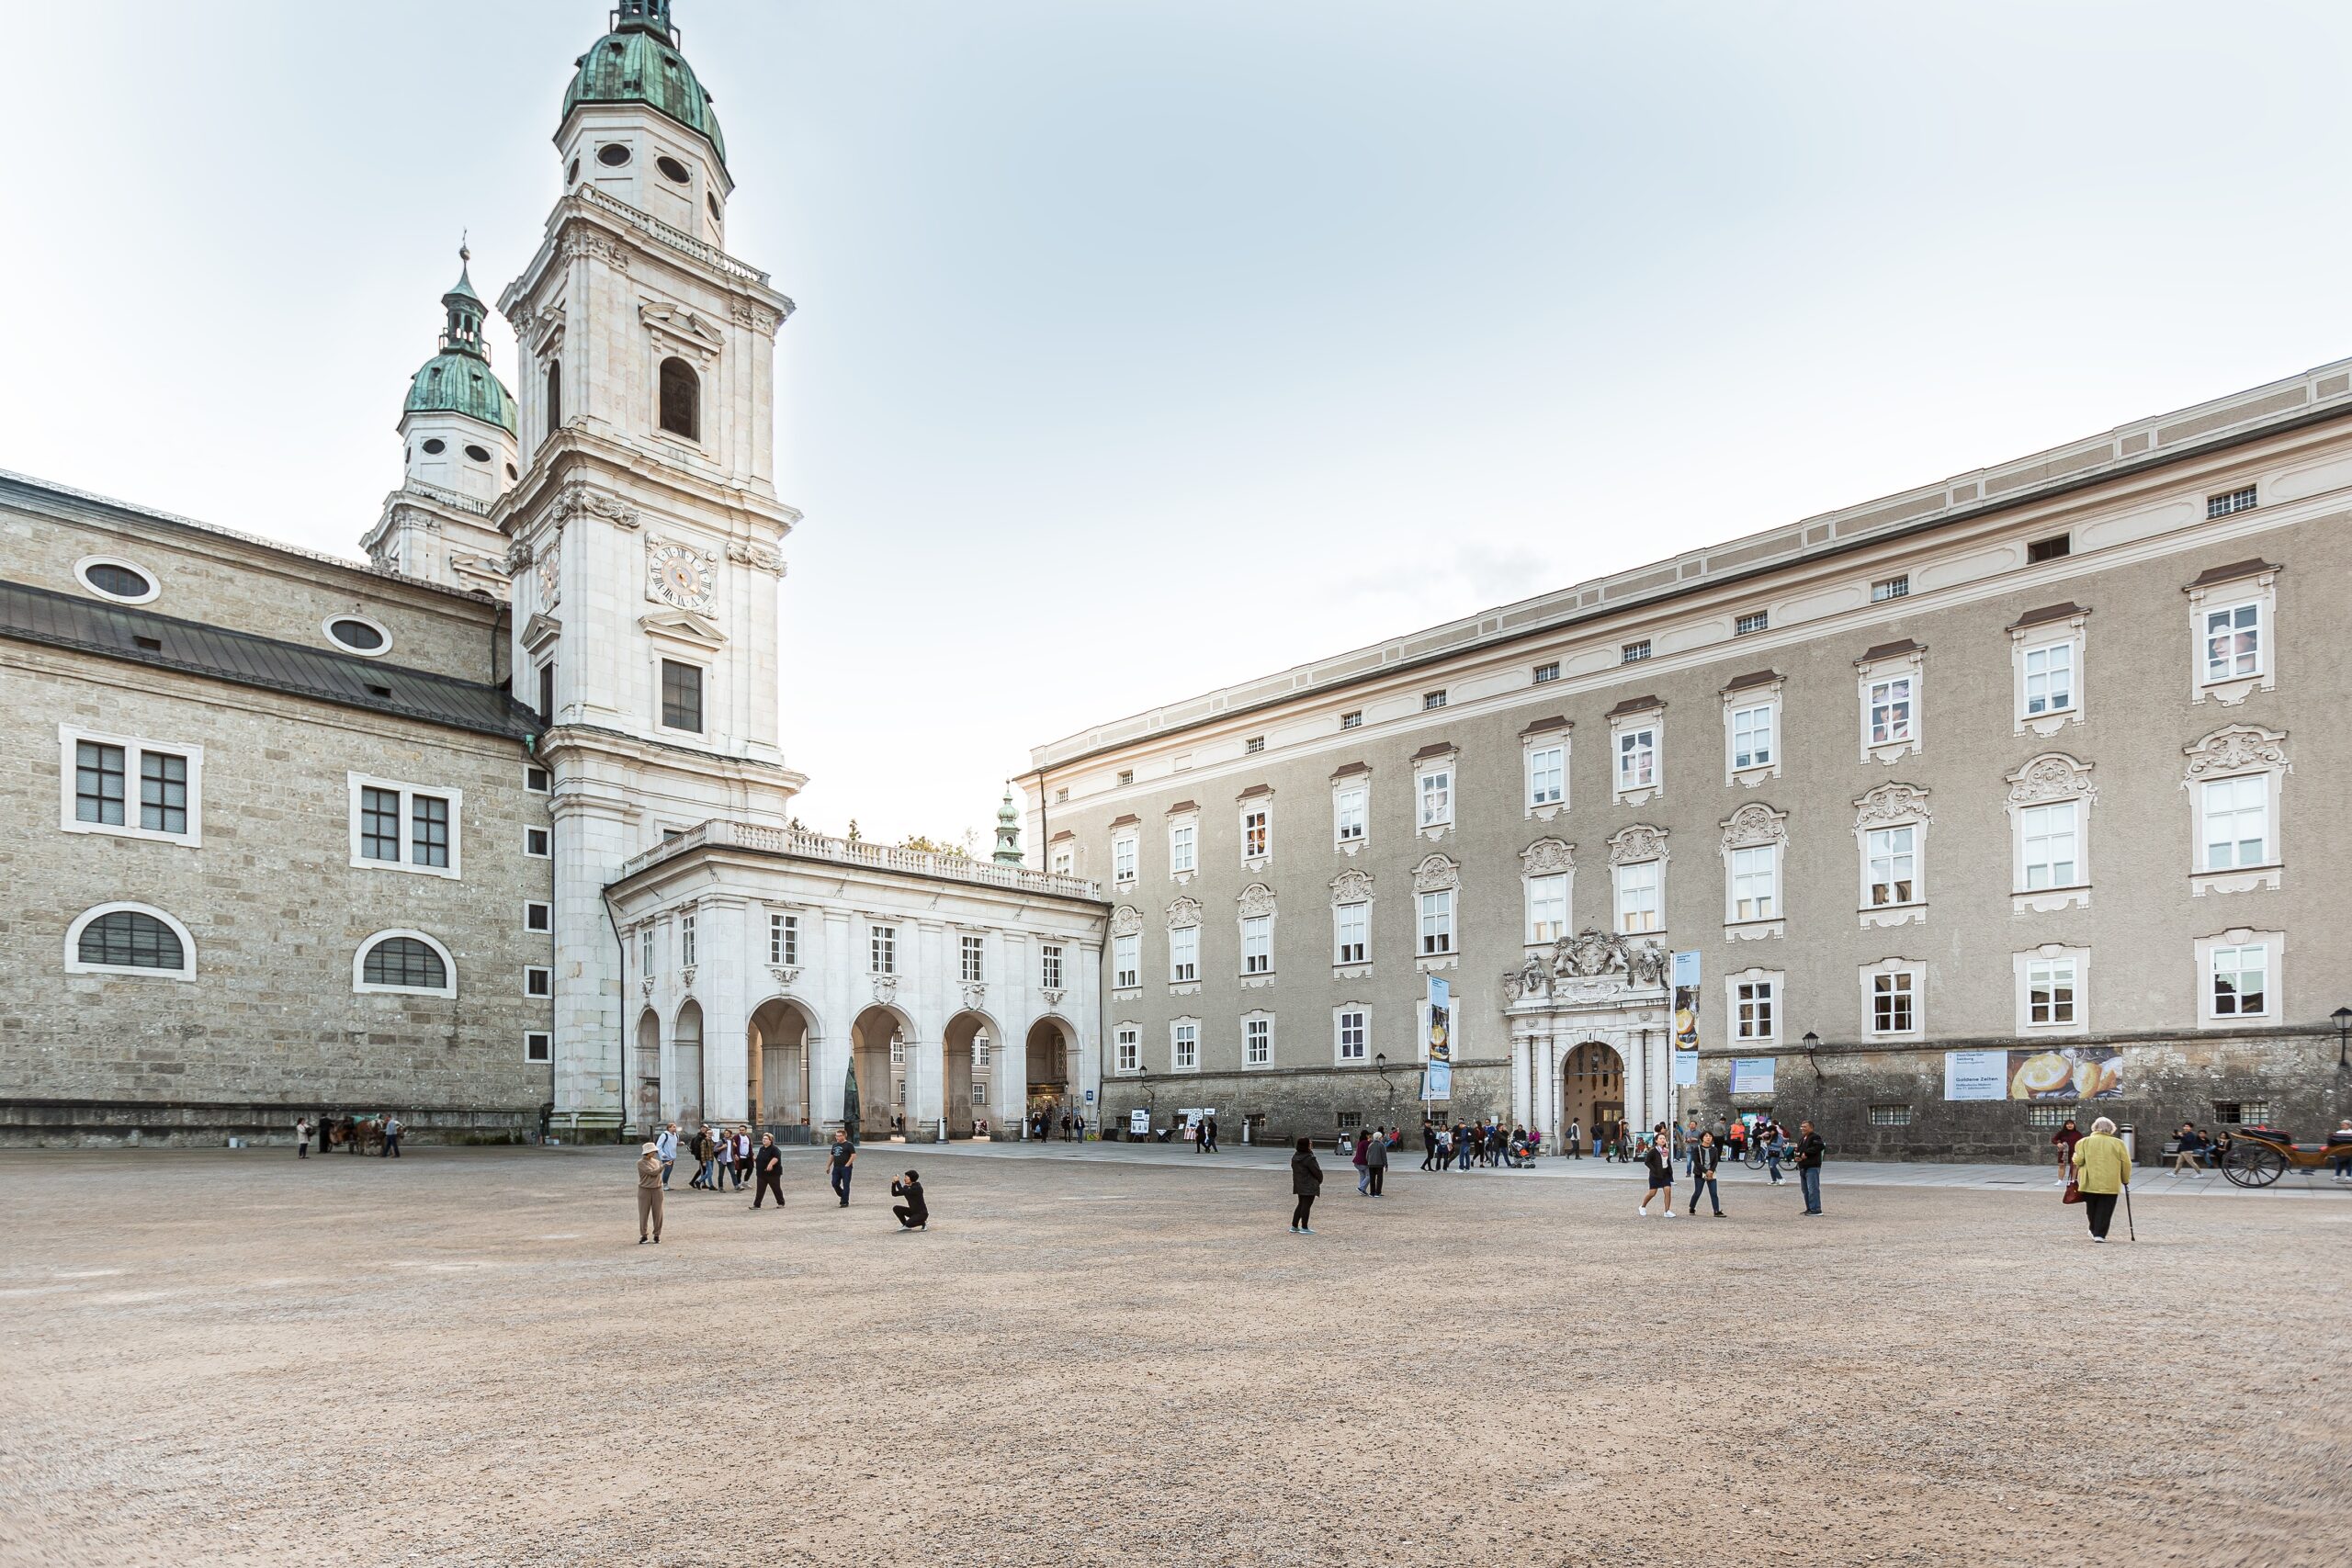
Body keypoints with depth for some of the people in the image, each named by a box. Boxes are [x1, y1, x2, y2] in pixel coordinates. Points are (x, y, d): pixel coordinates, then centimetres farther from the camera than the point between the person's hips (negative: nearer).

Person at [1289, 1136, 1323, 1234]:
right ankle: (1304, 1228, 3)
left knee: (1300, 1204, 17)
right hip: (1309, 1185, -8)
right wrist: (1320, 1180, 5)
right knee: (1306, 1205, -2)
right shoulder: (1309, 1159, -21)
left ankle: (1294, 1226, 20)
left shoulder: (1295, 1157, 5)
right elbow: (1317, 1171, -15)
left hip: (1299, 1185, 8)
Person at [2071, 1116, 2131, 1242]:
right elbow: (2126, 1164, 1)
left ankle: (2094, 1231, 27)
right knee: (2104, 1210, 3)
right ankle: (2099, 1234, -3)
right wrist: (2125, 1180, 15)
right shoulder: (2118, 1143, -1)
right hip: (2110, 1184, -1)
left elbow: (2078, 1161, -6)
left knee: (2092, 1208, 18)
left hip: (2089, 1183, 1)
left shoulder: (2084, 1142, 0)